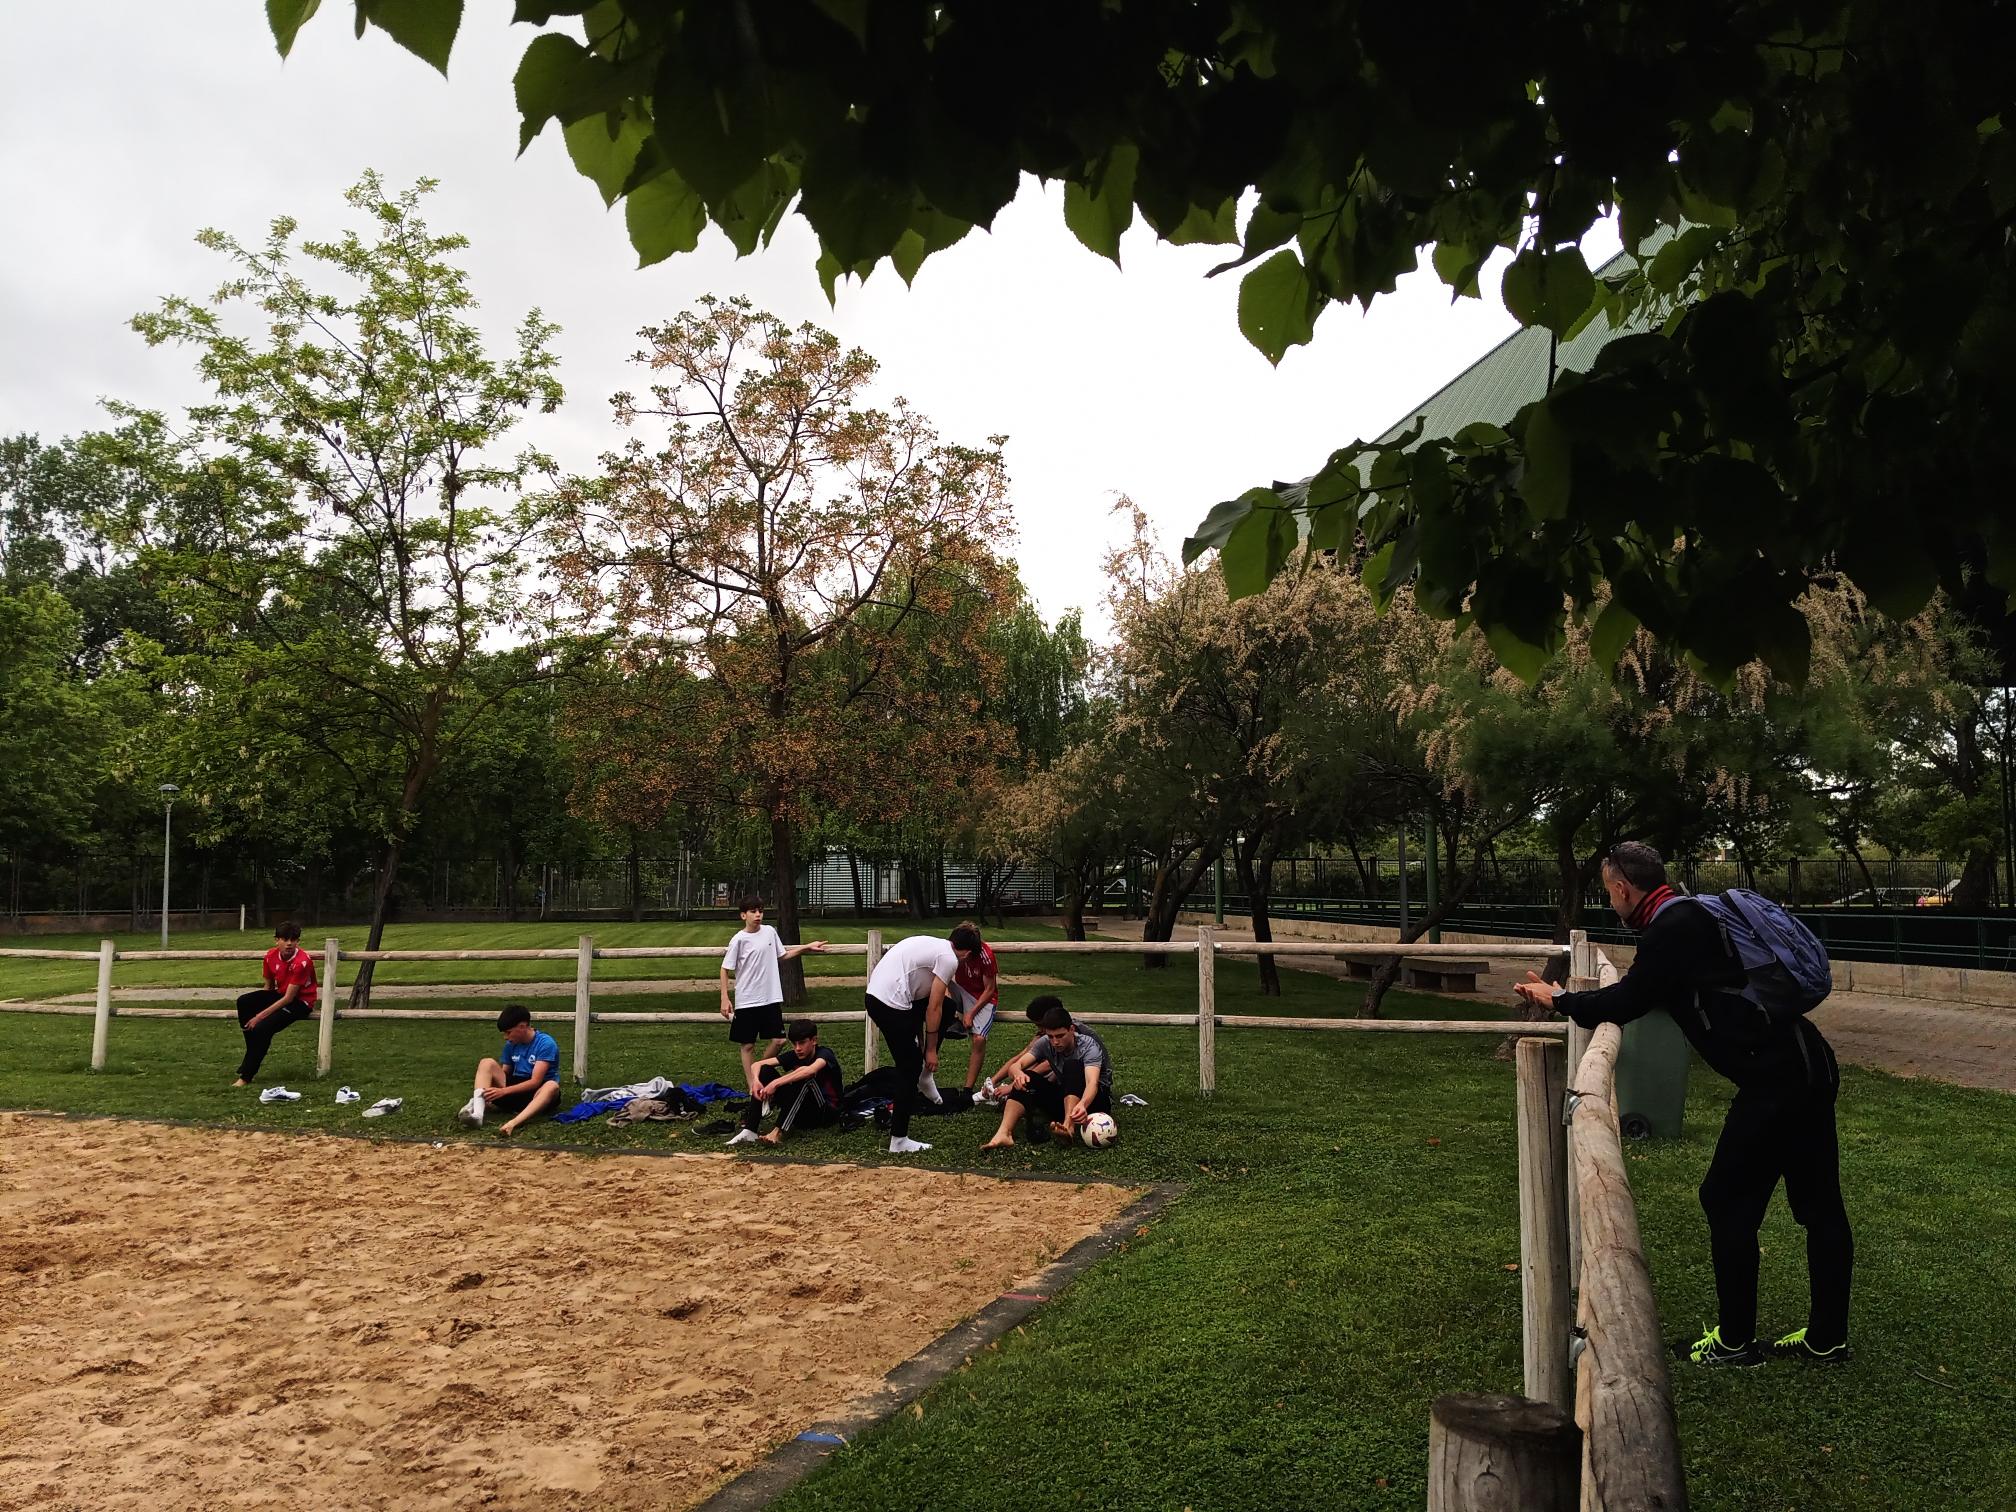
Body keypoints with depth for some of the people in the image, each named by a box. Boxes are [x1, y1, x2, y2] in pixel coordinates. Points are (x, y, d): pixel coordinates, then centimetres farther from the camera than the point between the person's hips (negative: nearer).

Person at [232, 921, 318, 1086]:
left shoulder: (302, 961, -24)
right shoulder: (271, 956, -4)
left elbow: (288, 998, -23)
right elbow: (269, 987, 10)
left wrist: (260, 1015, -24)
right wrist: (256, 1005, -4)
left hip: (300, 1002, -7)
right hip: (280, 994, 7)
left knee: (263, 1027, -26)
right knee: (244, 1002, -16)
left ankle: (246, 1076, -11)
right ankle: (255, 1054, -5)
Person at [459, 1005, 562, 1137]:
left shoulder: (545, 1043, -14)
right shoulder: (511, 1045, 6)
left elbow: (535, 1081, -20)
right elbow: (503, 1074, 11)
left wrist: (503, 1091, -26)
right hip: (515, 1091, 6)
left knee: (552, 1086, -40)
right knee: (487, 1063, -12)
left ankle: (513, 1123, -63)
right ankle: (477, 1111, -37)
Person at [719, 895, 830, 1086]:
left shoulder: (770, 932, 3)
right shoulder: (739, 940, -11)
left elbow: (782, 956, 18)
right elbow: (725, 970, -6)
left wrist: (807, 947, 12)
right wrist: (724, 999, -11)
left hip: (771, 998, 4)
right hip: (746, 1001, -4)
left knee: (778, 1041, 2)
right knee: (747, 1045, 4)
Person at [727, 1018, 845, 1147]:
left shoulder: (824, 1054, -15)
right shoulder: (793, 1056, 2)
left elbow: (810, 1070, -39)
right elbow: (756, 1065, -5)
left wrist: (776, 1083, -40)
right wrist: (756, 1080, -28)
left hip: (828, 1112, -6)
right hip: (802, 1113, 6)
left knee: (806, 1078, -34)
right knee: (765, 1071, -8)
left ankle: (778, 1133, -42)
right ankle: (748, 1130, -21)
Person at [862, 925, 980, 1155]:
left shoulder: (932, 945, 22)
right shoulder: (949, 959, -5)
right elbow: (933, 1009, -5)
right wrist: (931, 1050, 5)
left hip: (874, 995, 9)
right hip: (892, 1005, -9)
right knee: (909, 1069, -1)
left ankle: (925, 1076, 29)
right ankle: (898, 1140, 3)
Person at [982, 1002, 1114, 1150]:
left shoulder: (1089, 1046, -21)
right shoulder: (1045, 1043, -8)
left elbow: (1092, 1082, -38)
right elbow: (1014, 1066, -18)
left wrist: (1082, 1104, -61)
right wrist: (1018, 1074, -44)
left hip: (1094, 1099, -4)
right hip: (1064, 1098, 4)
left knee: (1072, 1066, -32)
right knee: (1026, 1078, -22)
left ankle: (1069, 1125, -51)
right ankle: (1004, 1134, -42)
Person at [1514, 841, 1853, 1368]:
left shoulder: (1672, 929, -13)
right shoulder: (1695, 915, 17)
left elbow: (1623, 1004, -11)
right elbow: (1647, 991, 28)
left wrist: (1557, 999, 4)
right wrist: (1576, 999, 27)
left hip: (1775, 1078, -10)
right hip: (1812, 1066, 10)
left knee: (1728, 1201, 2)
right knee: (1819, 1203, 15)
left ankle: (1735, 1342, 13)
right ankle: (1827, 1339, 27)